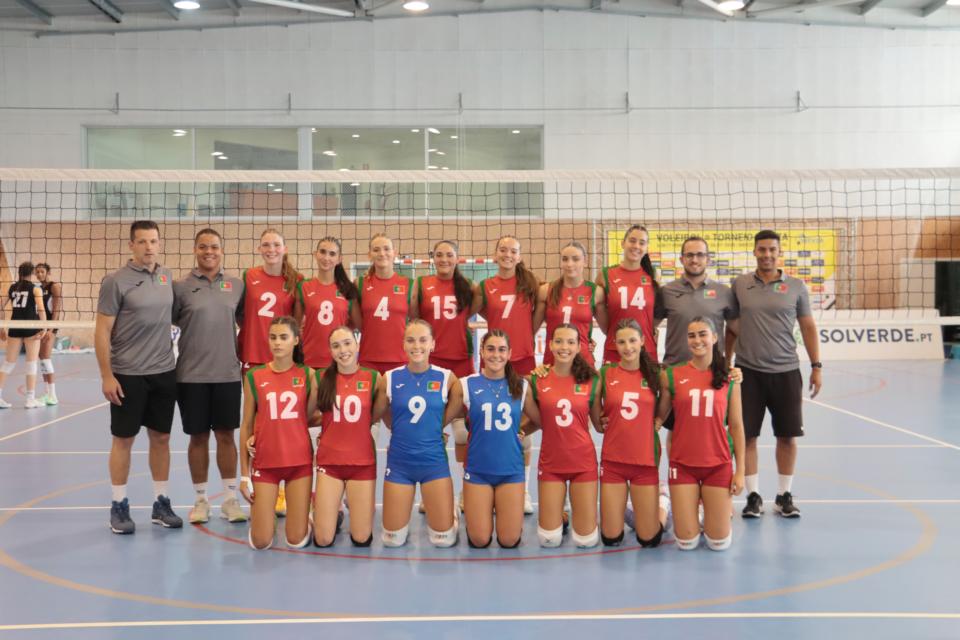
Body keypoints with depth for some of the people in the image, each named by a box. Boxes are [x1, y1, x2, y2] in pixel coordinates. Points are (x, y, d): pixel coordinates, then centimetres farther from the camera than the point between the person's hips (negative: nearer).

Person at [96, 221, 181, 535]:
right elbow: (102, 332, -9)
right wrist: (106, 376, -13)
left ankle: (161, 503, 21)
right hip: (127, 375, -4)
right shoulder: (116, 281, -9)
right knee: (124, 439, 5)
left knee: (161, 438, 10)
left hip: (164, 372, 5)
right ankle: (119, 507, 17)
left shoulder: (166, 276, 5)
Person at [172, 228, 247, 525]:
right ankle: (200, 500, 21)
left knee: (226, 435, 6)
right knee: (198, 437, 8)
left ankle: (230, 499, 17)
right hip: (192, 375, -1)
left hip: (228, 374, 1)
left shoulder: (236, 285, 5)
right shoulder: (181, 286, -2)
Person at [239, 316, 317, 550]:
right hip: (264, 463, 0)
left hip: (300, 461, 0)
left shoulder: (307, 374, -1)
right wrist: (244, 474, 1)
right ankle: (264, 514, 32)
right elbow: (246, 425, 3)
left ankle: (305, 513, 32)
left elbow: (308, 417, 4)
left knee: (297, 542, -1)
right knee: (260, 543, 0)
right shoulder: (254, 376, -1)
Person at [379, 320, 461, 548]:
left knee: (444, 539, 1)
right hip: (399, 462, 0)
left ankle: (432, 511, 33)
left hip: (434, 461, 0)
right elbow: (387, 418, 9)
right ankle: (405, 514, 37)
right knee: (393, 540, 5)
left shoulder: (447, 378, -5)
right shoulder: (390, 378, -5)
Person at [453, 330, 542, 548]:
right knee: (480, 541, 0)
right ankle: (482, 512, 31)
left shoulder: (521, 386, 1)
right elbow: (450, 417, 3)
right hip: (478, 470, -1)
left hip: (511, 470, 1)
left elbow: (540, 420, 10)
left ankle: (501, 509, 31)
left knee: (509, 541, 1)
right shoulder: (467, 384, -4)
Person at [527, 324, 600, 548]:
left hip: (583, 462, 0)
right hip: (551, 462, 0)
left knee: (586, 540, 3)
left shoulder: (591, 381, -3)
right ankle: (558, 516, 35)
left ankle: (578, 511, 36)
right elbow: (535, 421, 8)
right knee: (549, 539, 2)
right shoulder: (537, 380, -3)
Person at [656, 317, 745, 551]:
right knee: (686, 542, 1)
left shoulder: (729, 379, 2)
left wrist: (740, 471, 2)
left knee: (719, 543, 3)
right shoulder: (671, 375, -2)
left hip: (718, 464, 1)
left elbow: (736, 426, 4)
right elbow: (660, 416, 7)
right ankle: (689, 510, 33)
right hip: (683, 464, 0)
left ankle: (718, 510, 35)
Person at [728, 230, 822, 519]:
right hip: (748, 371, 0)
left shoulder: (796, 287, 3)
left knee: (788, 436, 5)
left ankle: (784, 496, 20)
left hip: (786, 371, 0)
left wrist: (817, 366, 3)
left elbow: (808, 327, 6)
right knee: (747, 435, 2)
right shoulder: (740, 284, 4)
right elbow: (731, 327, 10)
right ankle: (753, 496, 14)